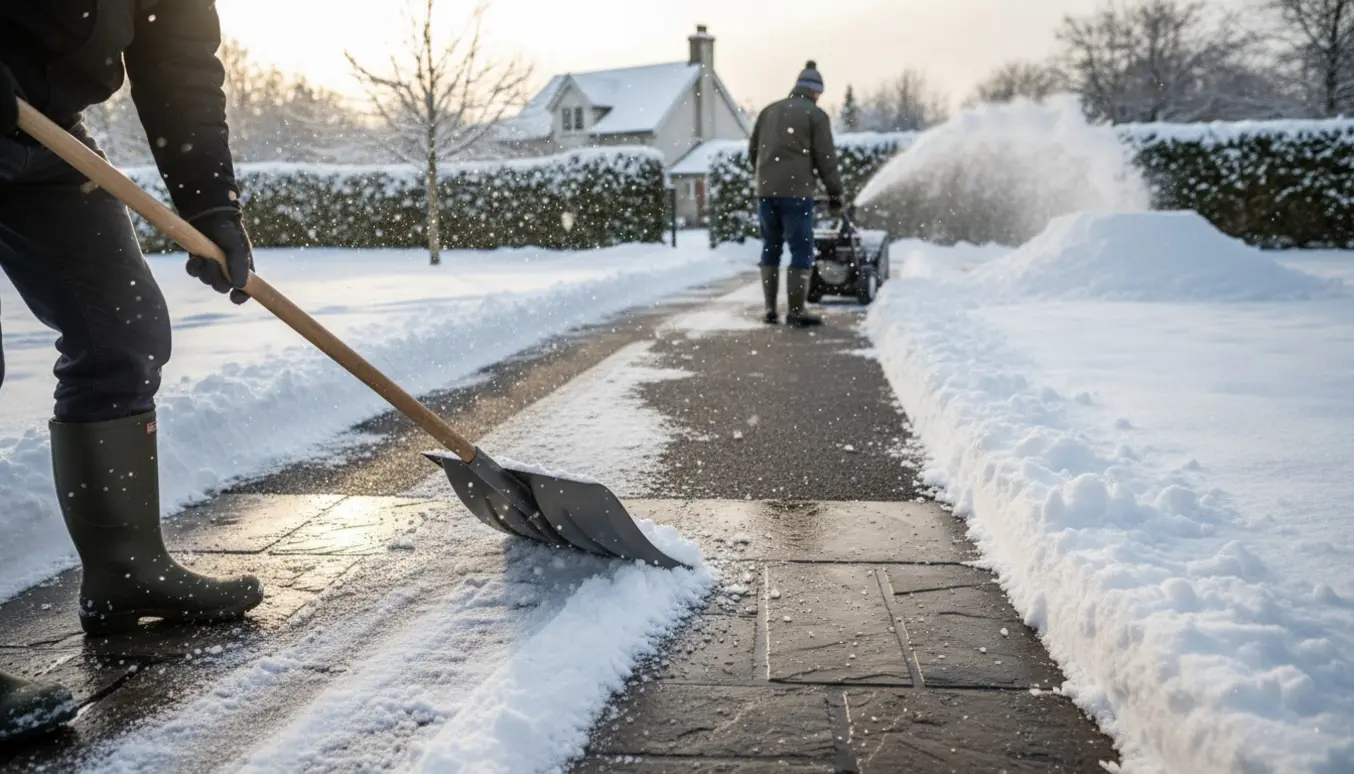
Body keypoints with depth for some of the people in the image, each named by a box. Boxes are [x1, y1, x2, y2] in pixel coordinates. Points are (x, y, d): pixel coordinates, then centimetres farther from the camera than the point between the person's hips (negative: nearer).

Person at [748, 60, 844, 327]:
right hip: (796, 191, -5)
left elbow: (753, 150, 19)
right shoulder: (816, 114, 0)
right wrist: (835, 193, 6)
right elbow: (826, 158, -3)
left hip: (766, 190, 6)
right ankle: (797, 310, -2)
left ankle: (770, 309, 14)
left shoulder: (769, 110, 16)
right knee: (802, 250, 0)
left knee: (771, 248, 13)